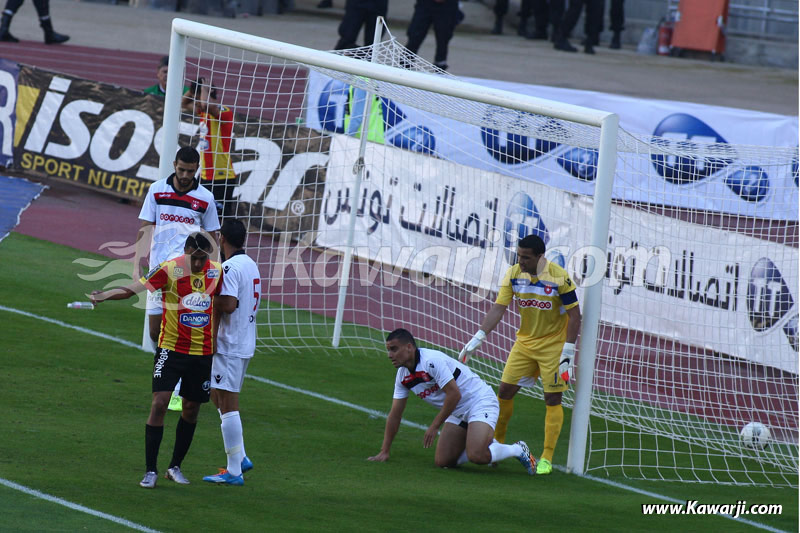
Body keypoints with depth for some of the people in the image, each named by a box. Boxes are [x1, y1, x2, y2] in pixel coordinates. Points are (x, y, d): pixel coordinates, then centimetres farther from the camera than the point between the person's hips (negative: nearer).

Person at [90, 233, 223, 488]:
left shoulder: (217, 271, 0)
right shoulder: (169, 269, -12)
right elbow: (133, 288, -17)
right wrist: (105, 295, -35)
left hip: (202, 352, 4)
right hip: (171, 349, -4)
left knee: (192, 409, 9)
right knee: (160, 403, -12)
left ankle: (175, 467, 23)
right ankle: (150, 470, -7)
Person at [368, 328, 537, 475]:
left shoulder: (431, 360, -23)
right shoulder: (403, 376, 4)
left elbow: (454, 394, -25)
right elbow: (395, 415, 10)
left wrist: (434, 427, -19)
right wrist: (384, 452, 7)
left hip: (479, 401, -9)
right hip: (458, 413, 9)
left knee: (476, 456, -28)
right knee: (443, 462, -4)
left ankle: (518, 450, -2)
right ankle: (485, 447, 18)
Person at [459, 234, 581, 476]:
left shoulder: (559, 277, -19)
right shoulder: (514, 275, -7)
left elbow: (574, 314, -15)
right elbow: (498, 308, -5)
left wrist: (568, 351, -19)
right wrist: (477, 338, -13)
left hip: (553, 344, -4)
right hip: (524, 342, 4)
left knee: (552, 399, -5)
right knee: (505, 390, 1)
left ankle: (547, 458, 0)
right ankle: (496, 442, 20)